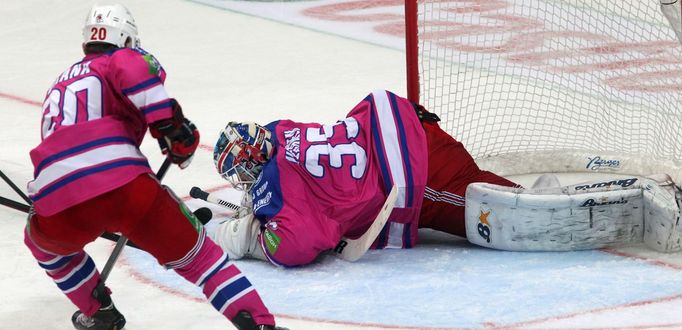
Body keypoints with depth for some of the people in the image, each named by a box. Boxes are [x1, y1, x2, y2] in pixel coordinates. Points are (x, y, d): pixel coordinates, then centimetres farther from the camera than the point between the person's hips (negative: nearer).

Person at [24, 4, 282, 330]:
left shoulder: (59, 84, 38)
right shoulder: (123, 57, 21)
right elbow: (133, 70, -7)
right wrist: (170, 123, -8)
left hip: (57, 204, 4)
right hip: (123, 183, -4)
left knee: (43, 242, 38)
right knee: (196, 254, 10)